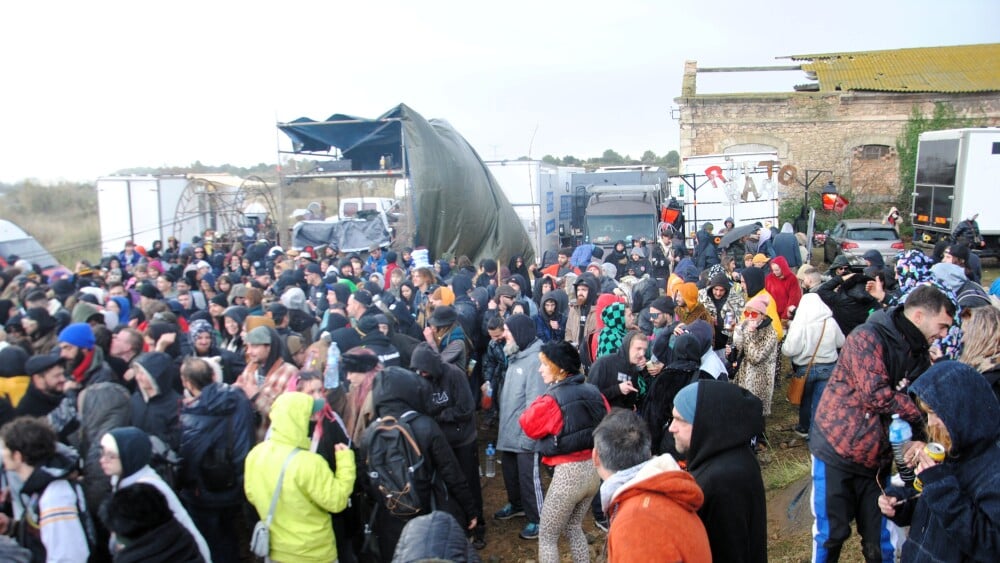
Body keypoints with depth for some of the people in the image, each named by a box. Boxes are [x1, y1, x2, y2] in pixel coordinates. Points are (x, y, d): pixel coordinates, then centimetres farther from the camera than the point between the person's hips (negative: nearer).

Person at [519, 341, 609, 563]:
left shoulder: (552, 400, -17)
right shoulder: (593, 392, 1)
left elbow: (528, 425, -3)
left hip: (568, 472, -7)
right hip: (594, 469, 7)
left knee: (547, 536, 11)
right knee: (573, 527, 27)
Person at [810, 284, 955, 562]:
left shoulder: (920, 355, 9)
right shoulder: (868, 338, -16)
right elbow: (877, 395, -26)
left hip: (878, 460, 6)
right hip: (837, 451, -6)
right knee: (830, 534, 4)